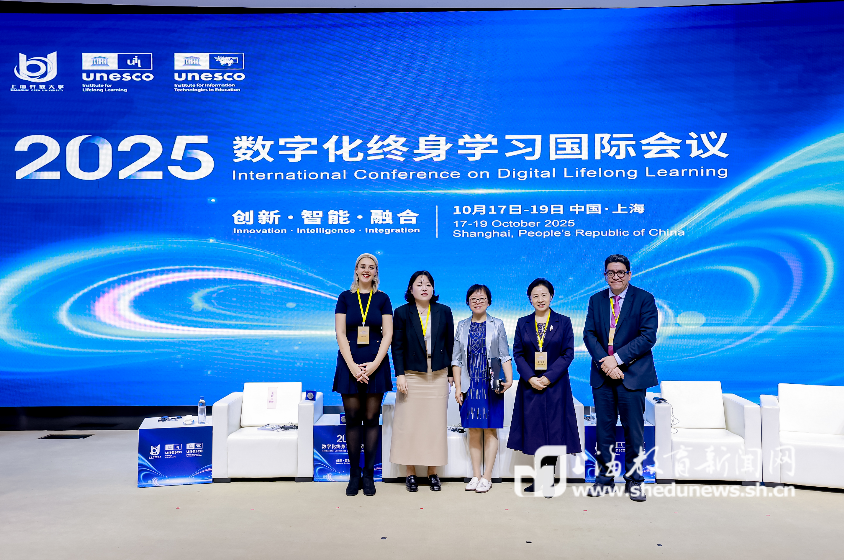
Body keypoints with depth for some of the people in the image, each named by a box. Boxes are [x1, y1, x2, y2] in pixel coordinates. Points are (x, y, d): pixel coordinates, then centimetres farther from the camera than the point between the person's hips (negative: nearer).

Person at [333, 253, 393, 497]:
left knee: (371, 419, 2)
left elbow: (387, 335, 1)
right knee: (352, 419, 2)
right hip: (350, 364, 0)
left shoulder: (382, 299, 6)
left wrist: (374, 364, -11)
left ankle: (368, 475, 11)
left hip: (376, 364, 0)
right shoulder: (345, 297, 6)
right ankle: (354, 475, 11)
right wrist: (353, 366, -11)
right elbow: (340, 333, 0)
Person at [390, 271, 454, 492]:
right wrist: (400, 374, -8)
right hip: (411, 376, -1)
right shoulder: (402, 312, 1)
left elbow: (450, 344, 8)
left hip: (438, 376, 1)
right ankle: (410, 473, 13)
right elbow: (397, 346, -1)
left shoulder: (444, 312, 5)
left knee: (435, 424, 4)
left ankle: (433, 472, 15)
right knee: (409, 423, 1)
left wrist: (451, 373, 6)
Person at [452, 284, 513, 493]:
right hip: (470, 386, 2)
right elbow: (456, 359, 8)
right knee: (473, 431, 5)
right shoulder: (462, 326, 9)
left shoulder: (497, 325, 5)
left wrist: (509, 379, -13)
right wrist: (457, 386, 1)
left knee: (490, 430, 2)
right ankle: (475, 476, 14)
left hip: (491, 386, -2)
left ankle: (487, 476, 9)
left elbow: (505, 355, 1)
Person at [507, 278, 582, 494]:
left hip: (555, 385, -2)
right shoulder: (523, 323, 7)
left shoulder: (563, 322, 1)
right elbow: (517, 353, 3)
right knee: (533, 428, 4)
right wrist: (530, 378, -11)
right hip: (529, 385, 2)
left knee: (553, 429, 0)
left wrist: (548, 378, -13)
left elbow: (568, 353, -4)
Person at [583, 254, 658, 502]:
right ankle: (604, 478, 20)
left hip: (632, 375, -3)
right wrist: (603, 361, -12)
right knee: (603, 429, 8)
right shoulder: (596, 300, 10)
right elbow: (589, 334, 4)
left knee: (634, 430, 3)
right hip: (602, 375, 3)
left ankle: (633, 480, 17)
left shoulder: (644, 299, -2)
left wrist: (617, 358, -15)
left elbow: (648, 337, -10)